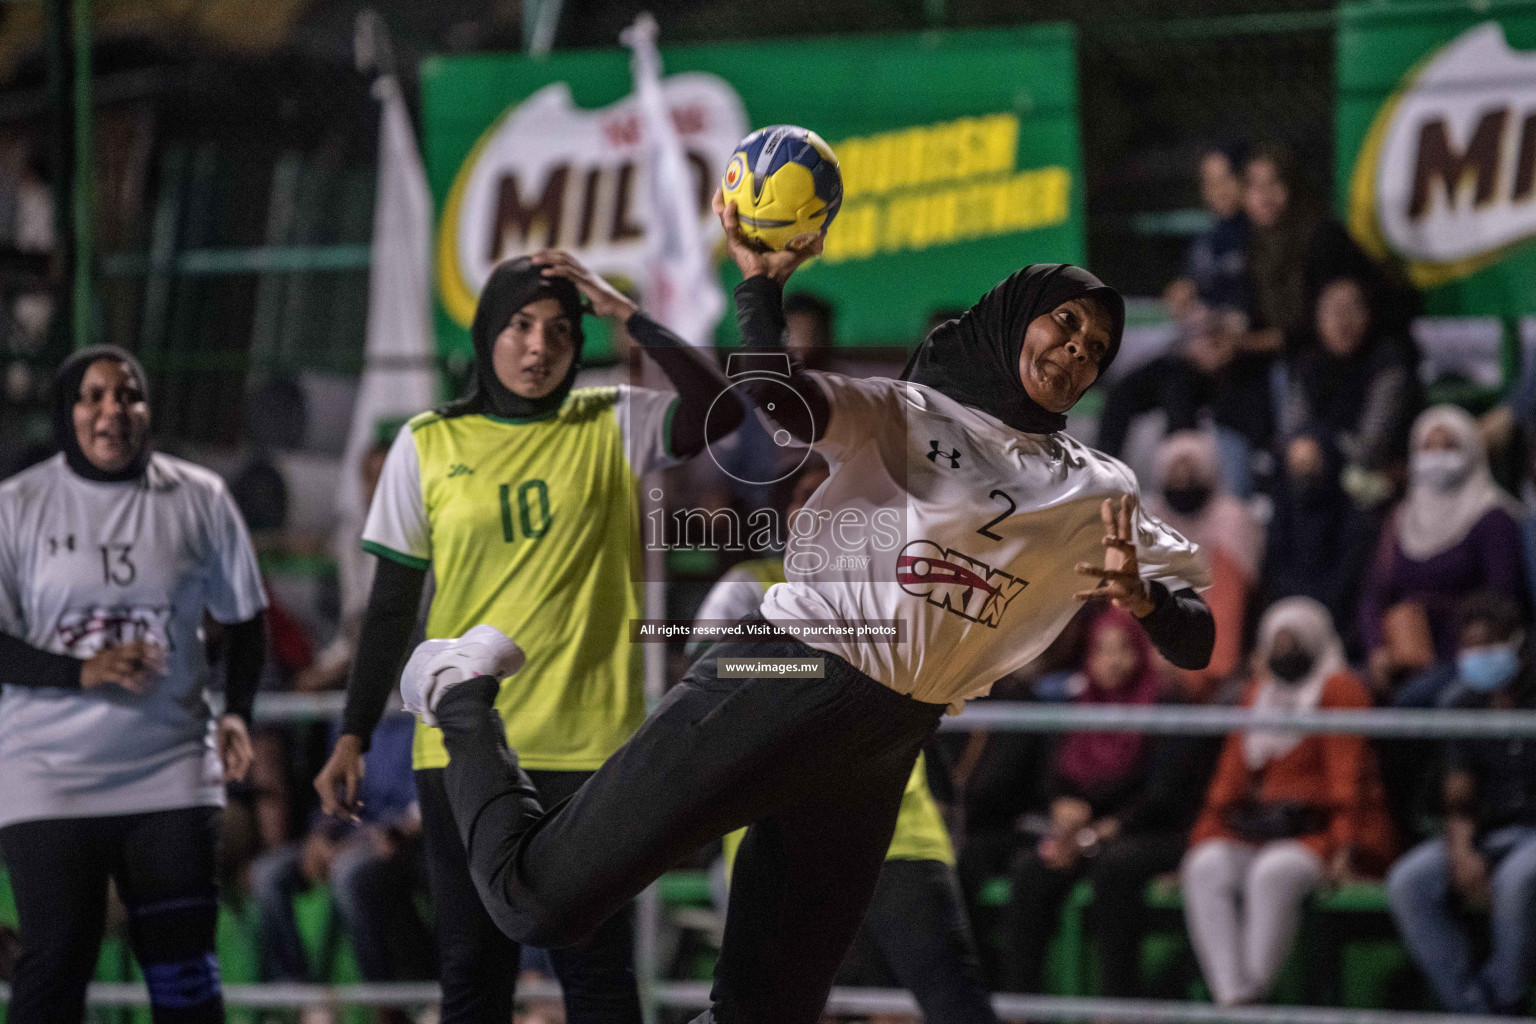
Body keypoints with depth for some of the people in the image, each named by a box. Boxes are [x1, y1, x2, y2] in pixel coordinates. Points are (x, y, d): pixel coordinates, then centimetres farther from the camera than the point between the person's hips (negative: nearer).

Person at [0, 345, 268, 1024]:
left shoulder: (200, 499, 5)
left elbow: (243, 617, 15)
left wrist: (237, 712, -1)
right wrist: (81, 671, -18)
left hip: (171, 771, 2)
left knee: (183, 962, 0)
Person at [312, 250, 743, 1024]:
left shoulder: (612, 429, 4)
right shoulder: (428, 446, 6)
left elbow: (720, 410, -14)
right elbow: (391, 605, 8)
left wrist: (627, 314, -13)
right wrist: (352, 738, 4)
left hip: (589, 745, -1)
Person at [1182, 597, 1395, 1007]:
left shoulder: (1339, 690, -1)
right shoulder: (1259, 694, 20)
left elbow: (1348, 773, -10)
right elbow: (1232, 776, 18)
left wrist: (1344, 846, -21)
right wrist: (1204, 839, 6)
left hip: (1323, 834, -6)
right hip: (1261, 832, 6)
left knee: (1273, 872, -36)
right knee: (1207, 867, -25)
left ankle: (1253, 994, -37)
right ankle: (1230, 997, -39)